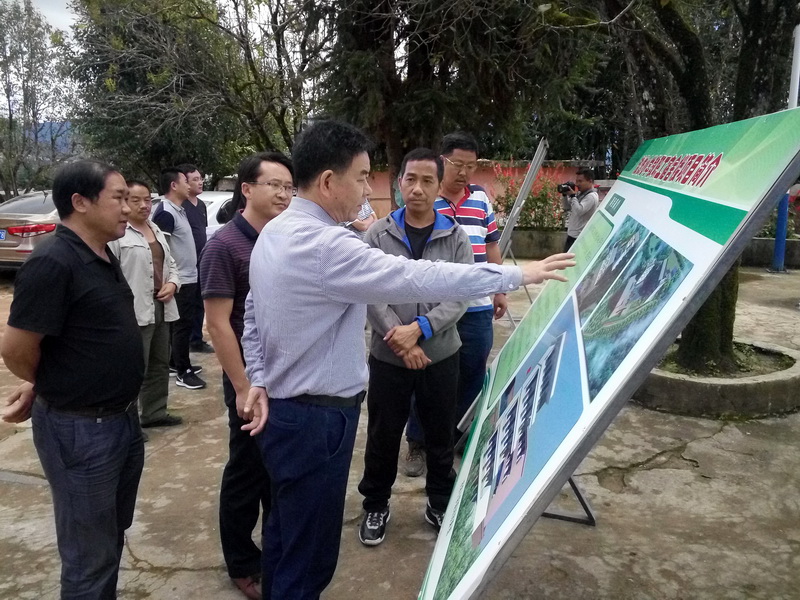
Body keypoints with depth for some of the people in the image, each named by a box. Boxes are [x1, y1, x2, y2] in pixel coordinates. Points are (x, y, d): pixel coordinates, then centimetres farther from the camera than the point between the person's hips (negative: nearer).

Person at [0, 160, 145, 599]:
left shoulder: (105, 259, 7)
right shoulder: (52, 263, -21)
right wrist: (51, 387, 0)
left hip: (122, 419, 8)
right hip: (80, 430, -8)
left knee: (113, 535, 24)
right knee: (90, 556, 8)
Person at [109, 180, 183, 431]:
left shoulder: (157, 231, 15)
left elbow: (170, 263, 20)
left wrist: (172, 283, -1)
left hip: (161, 307, 9)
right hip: (135, 311, -8)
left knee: (160, 365, 17)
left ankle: (154, 412, 31)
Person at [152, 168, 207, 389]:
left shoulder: (180, 209, 12)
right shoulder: (165, 212, -17)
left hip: (188, 277, 10)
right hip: (180, 279, -10)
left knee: (183, 323, 16)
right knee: (183, 324, -4)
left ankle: (181, 364, 27)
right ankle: (182, 373, 3)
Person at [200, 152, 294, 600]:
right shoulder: (224, 246, -14)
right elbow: (218, 324, -16)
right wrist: (243, 387, -17)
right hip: (254, 380, -6)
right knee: (248, 471, 10)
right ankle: (242, 563, 30)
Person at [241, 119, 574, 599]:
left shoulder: (273, 233, 6)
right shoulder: (327, 246, -25)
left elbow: (253, 315, 12)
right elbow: (419, 279, -26)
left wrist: (258, 380, 13)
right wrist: (517, 274, -18)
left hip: (283, 409, 10)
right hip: (317, 419, -10)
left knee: (284, 535, 25)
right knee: (307, 556, 6)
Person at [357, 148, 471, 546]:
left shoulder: (455, 237, -2)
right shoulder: (378, 235, -3)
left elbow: (461, 295, -9)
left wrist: (419, 329, -20)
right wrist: (401, 340, -17)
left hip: (441, 356, 1)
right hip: (387, 357, -1)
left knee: (440, 436, 16)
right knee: (383, 437, 12)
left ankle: (441, 505, 38)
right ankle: (375, 506, 34)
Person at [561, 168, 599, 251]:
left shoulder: (591, 196, -15)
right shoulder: (580, 194, 13)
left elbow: (579, 211, -27)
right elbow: (567, 207, 19)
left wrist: (572, 195, -18)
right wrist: (564, 194, 3)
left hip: (580, 238, -10)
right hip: (571, 235, 10)